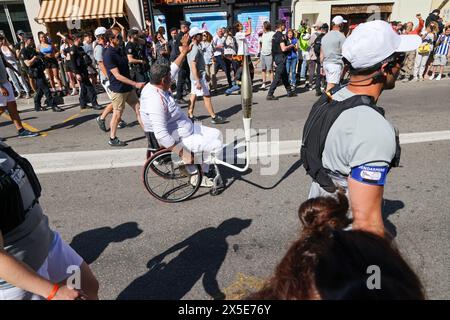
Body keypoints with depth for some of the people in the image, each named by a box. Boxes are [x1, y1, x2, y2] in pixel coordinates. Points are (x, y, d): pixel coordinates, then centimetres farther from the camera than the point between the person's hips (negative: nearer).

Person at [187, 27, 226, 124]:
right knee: (207, 96, -5)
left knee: (193, 95, 12)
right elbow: (193, 67, -25)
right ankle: (214, 117, 1)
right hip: (199, 76, -10)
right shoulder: (195, 49, -19)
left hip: (195, 76, 10)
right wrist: (198, 81, -27)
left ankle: (190, 116, 18)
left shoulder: (194, 47, 11)